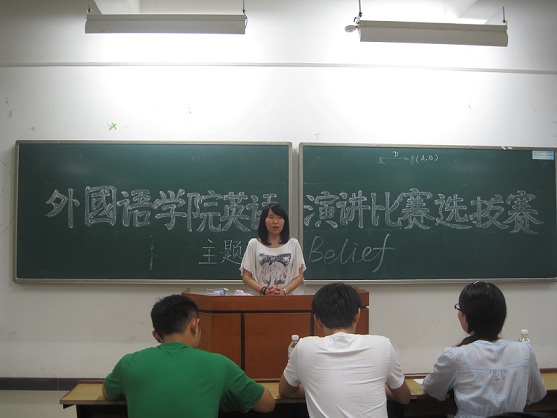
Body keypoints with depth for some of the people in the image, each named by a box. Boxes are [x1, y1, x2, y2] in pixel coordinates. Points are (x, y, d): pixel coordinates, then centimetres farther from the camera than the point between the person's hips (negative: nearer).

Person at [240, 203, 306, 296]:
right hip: (260, 296, 0)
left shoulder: (293, 244, 7)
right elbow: (246, 276, 4)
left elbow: (299, 276, 6)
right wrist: (264, 290, -12)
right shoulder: (254, 244, 5)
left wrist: (284, 291, -11)